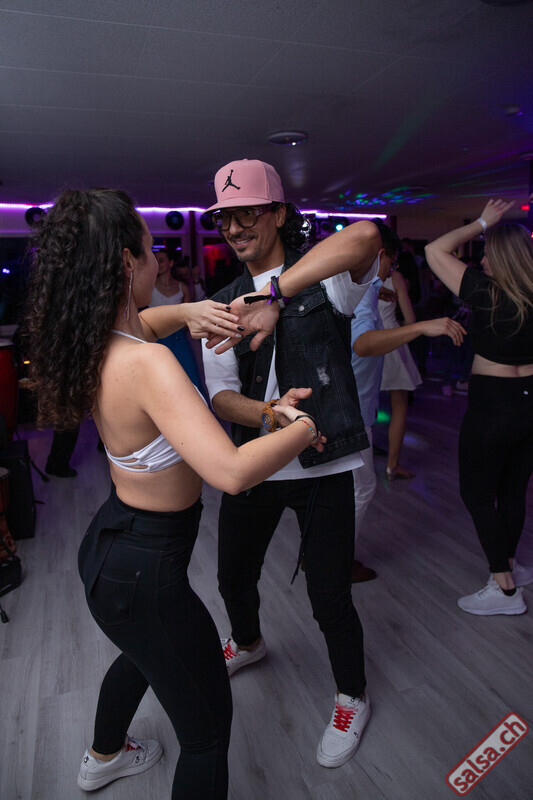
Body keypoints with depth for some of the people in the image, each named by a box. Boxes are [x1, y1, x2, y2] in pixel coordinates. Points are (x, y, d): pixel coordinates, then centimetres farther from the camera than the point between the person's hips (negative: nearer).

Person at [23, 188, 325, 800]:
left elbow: (140, 318, 20)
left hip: (109, 542, 10)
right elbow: (231, 472, -41)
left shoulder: (97, 339, -4)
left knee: (143, 652, 38)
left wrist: (189, 311, -2)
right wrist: (302, 429, -23)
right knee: (207, 727, 12)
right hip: (144, 571, -10)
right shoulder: (147, 363, -31)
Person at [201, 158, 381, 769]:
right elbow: (221, 395, -7)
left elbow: (365, 237, -32)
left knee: (330, 597, 5)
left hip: (323, 469, -4)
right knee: (233, 578, 20)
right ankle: (248, 642, 57)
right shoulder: (222, 306, 4)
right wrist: (269, 414, -29)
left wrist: (273, 294, -42)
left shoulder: (324, 278, -8)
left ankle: (352, 700, 37)